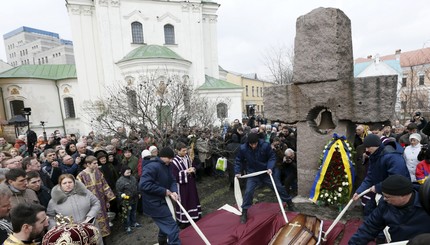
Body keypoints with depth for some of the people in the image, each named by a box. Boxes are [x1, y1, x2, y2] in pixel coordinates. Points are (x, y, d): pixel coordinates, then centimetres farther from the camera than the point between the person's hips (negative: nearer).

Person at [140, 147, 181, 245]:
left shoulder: (167, 166, 4)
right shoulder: (152, 167, -23)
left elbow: (172, 181, 7)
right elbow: (144, 185, -30)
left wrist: (174, 191, -15)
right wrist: (164, 191, -23)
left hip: (162, 201, 10)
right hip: (154, 203, -9)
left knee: (166, 225, 27)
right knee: (172, 227, -10)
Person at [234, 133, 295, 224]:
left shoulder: (265, 145, -21)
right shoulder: (243, 148, -18)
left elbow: (272, 157, -7)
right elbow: (238, 160, -1)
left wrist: (270, 167, -21)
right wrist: (237, 172, -5)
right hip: (252, 174, 0)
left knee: (278, 187, 12)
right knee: (248, 191, -13)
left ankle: (289, 202, 38)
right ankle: (244, 213, 5)